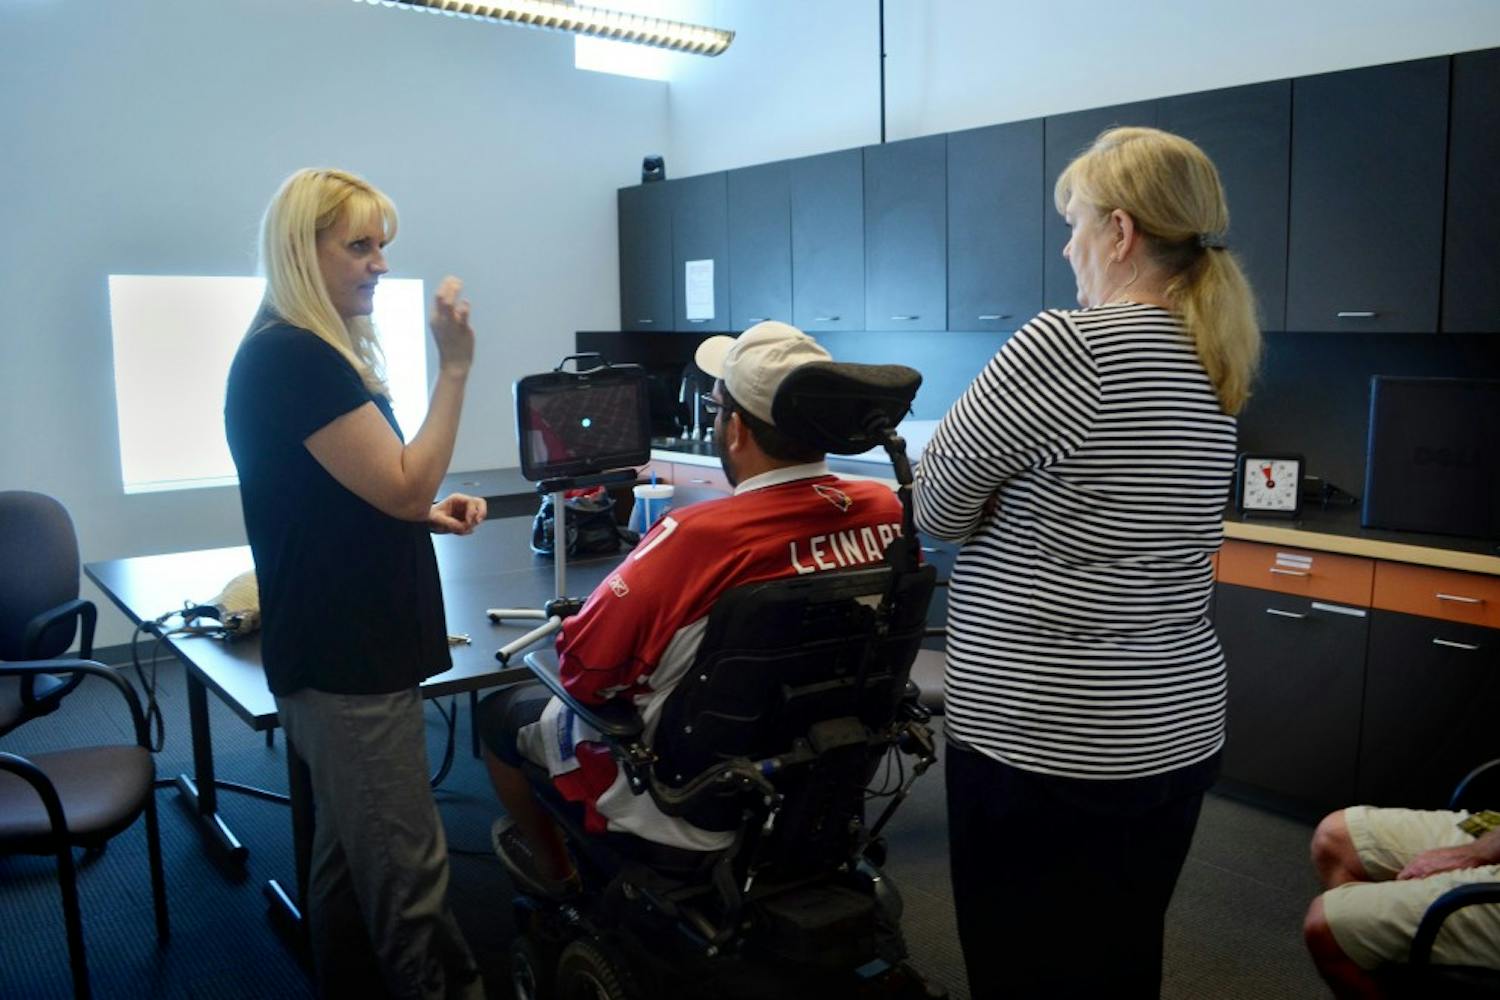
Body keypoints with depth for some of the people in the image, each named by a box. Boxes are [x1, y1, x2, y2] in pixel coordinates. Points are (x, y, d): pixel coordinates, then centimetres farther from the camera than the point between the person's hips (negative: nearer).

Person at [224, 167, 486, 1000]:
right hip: (346, 659, -11)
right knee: (409, 877, -3)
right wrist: (454, 366, -16)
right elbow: (405, 486, -19)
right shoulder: (291, 359, -17)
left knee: (352, 859, 19)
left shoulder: (313, 354, 16)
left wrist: (433, 512, 7)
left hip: (349, 648, 11)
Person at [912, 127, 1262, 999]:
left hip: (1045, 740, -8)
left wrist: (987, 511, 8)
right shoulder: (1214, 367, 7)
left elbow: (939, 502, -10)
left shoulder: (1068, 345, -17)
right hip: (1180, 729, 8)